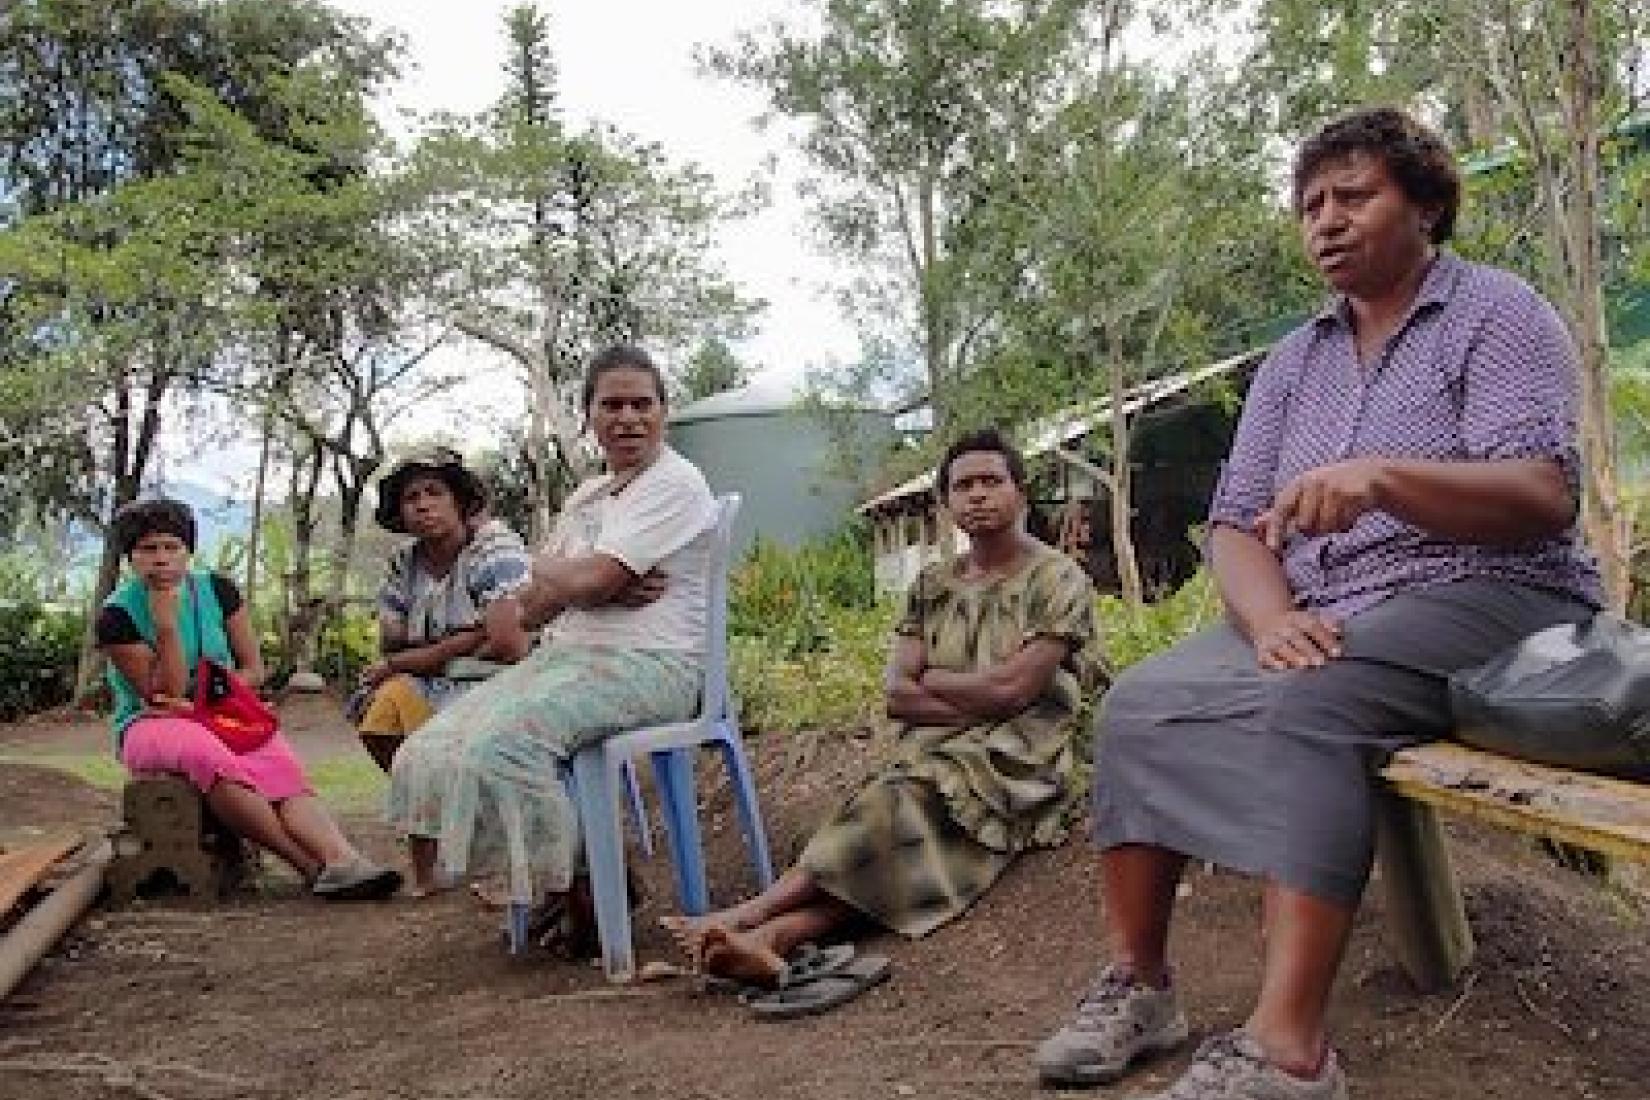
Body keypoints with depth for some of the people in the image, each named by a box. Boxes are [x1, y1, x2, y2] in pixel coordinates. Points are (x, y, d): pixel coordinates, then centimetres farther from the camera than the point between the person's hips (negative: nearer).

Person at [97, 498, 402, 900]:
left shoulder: (217, 590, 4)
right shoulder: (117, 614, -5)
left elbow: (253, 669, 4)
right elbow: (165, 694, -12)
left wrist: (200, 699, -12)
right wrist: (166, 625, -20)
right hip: (152, 727, -3)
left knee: (278, 759, -30)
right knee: (206, 752, -39)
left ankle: (342, 859, -54)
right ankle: (315, 866, -45)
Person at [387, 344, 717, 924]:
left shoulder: (675, 484, -7)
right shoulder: (586, 496, 19)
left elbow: (588, 580, -18)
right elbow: (532, 607, 9)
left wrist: (551, 576, 5)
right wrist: (605, 588, -10)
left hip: (646, 664, -9)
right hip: (565, 656, 9)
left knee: (498, 744, -27)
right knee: (436, 746, -4)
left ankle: (578, 891, -6)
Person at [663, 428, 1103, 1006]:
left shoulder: (1058, 578, 2)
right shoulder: (932, 585, 17)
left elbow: (1012, 687, -11)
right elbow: (897, 696, 4)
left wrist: (930, 680, 2)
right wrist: (976, 702, -10)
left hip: (1020, 766, -4)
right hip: (935, 756, 4)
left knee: (898, 804, -31)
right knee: (900, 833, -30)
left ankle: (748, 916, -38)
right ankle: (772, 937, -52)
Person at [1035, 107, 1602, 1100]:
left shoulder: (1498, 314, 0)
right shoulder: (1292, 363, 16)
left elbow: (1545, 497, -15)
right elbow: (1235, 525, 7)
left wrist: (1382, 474, -33)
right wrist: (1270, 615, -16)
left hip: (1481, 600, -6)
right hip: (1320, 621, 6)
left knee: (1305, 708, -34)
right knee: (1141, 701, -14)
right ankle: (1137, 981, -11)